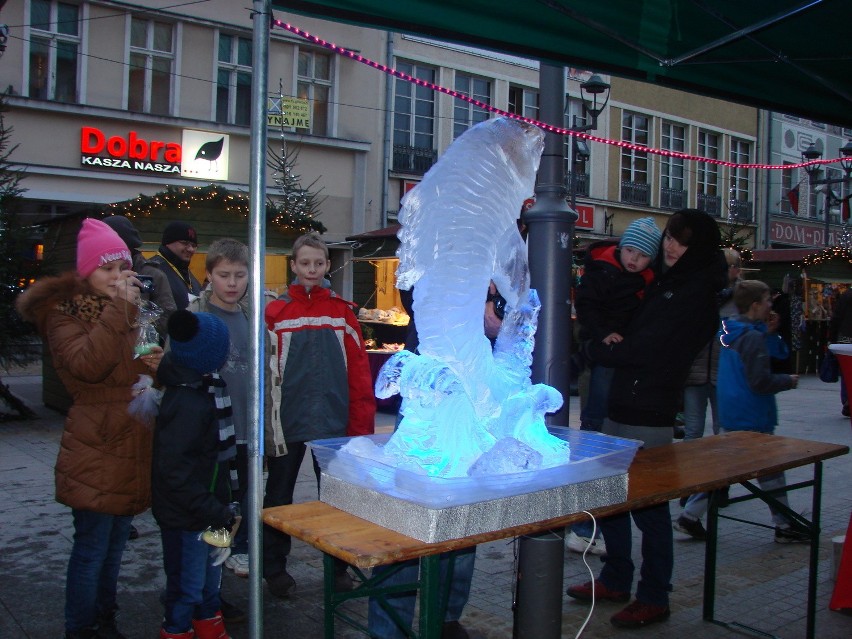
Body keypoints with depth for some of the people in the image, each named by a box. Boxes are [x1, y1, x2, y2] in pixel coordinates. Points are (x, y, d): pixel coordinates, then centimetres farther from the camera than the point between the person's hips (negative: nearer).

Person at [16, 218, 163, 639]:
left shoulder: (134, 311, 14)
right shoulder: (63, 314, -6)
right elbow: (89, 365, -24)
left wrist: (159, 364, 1)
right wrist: (117, 309, -25)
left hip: (133, 446, 7)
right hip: (95, 450, -7)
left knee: (115, 544, 16)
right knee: (92, 548, -1)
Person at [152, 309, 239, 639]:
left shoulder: (202, 387, 3)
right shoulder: (188, 404, -28)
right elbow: (173, 469, -30)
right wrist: (215, 512, -27)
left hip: (204, 510, 10)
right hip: (186, 517, -10)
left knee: (209, 576, 26)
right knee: (187, 587, 8)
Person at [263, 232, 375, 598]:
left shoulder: (342, 312, 2)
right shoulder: (275, 313, -2)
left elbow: (359, 370, 0)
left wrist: (361, 423, -4)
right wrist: (263, 425, -7)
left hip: (333, 421, 1)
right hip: (287, 422, -1)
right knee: (279, 495, 12)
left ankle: (338, 566, 26)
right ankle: (274, 567, 27)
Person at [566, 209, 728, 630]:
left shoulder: (696, 294, -11)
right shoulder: (663, 282, 16)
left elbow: (648, 349, -16)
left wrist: (596, 350, -4)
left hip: (649, 416, -9)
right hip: (621, 405, 9)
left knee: (649, 505, 0)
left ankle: (654, 598, 14)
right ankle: (616, 580, 30)